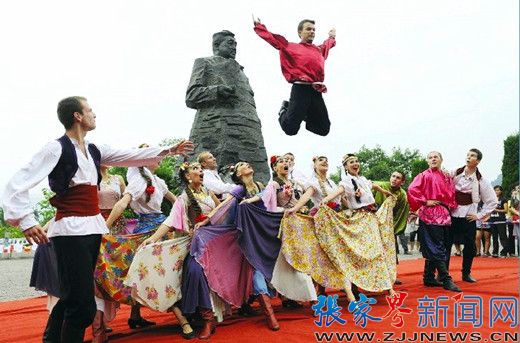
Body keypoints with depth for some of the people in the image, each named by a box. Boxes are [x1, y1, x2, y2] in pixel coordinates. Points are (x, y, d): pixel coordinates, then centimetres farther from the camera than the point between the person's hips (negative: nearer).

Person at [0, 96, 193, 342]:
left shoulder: (94, 151, 13)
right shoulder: (56, 148, -9)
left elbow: (133, 157, 17)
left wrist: (168, 150, 17)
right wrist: (26, 221, -22)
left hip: (93, 227, 8)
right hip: (70, 229, -8)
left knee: (72, 296, 17)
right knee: (83, 304, -10)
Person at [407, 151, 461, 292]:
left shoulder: (446, 178, 17)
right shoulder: (424, 176, -3)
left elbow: (452, 195, 25)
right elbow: (412, 190, -14)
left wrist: (450, 206, 10)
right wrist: (425, 202, -13)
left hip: (444, 215, 7)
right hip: (430, 215, -7)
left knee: (433, 249, 10)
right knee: (437, 248, -8)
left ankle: (429, 278, 18)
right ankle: (446, 280, -8)